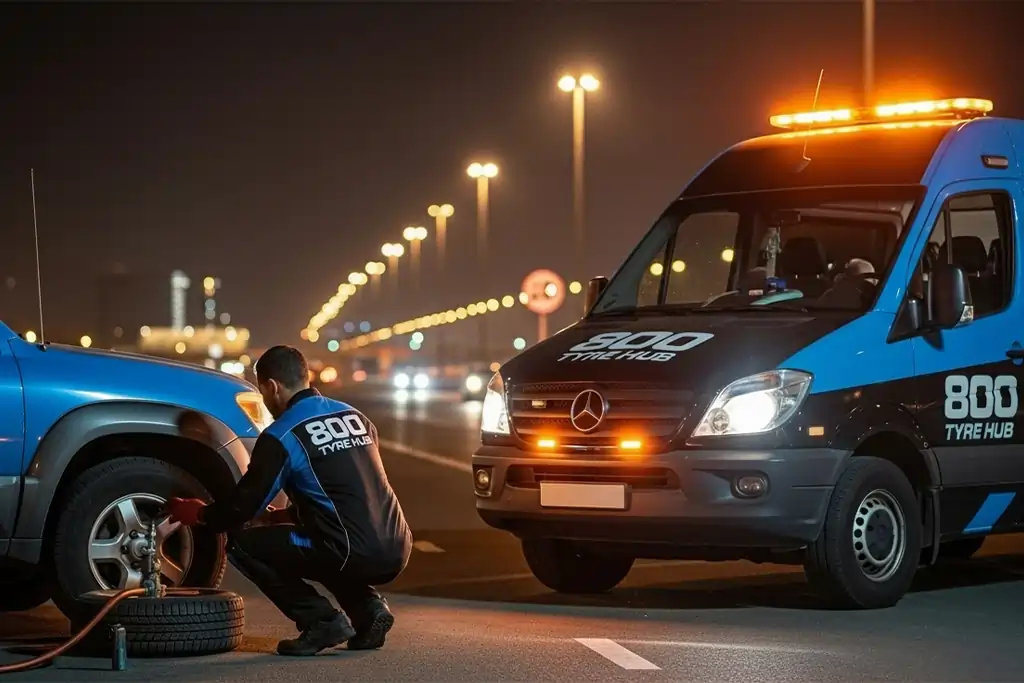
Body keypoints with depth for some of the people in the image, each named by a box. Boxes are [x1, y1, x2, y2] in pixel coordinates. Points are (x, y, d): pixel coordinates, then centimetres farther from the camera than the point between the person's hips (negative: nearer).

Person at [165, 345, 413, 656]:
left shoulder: (282, 436, -4)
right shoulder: (355, 416, 17)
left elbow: (246, 503, 2)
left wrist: (200, 515, 21)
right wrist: (284, 516, 35)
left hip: (353, 555, -7)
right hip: (397, 552, 7)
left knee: (241, 542, 8)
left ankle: (322, 621, 1)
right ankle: (369, 609, 14)